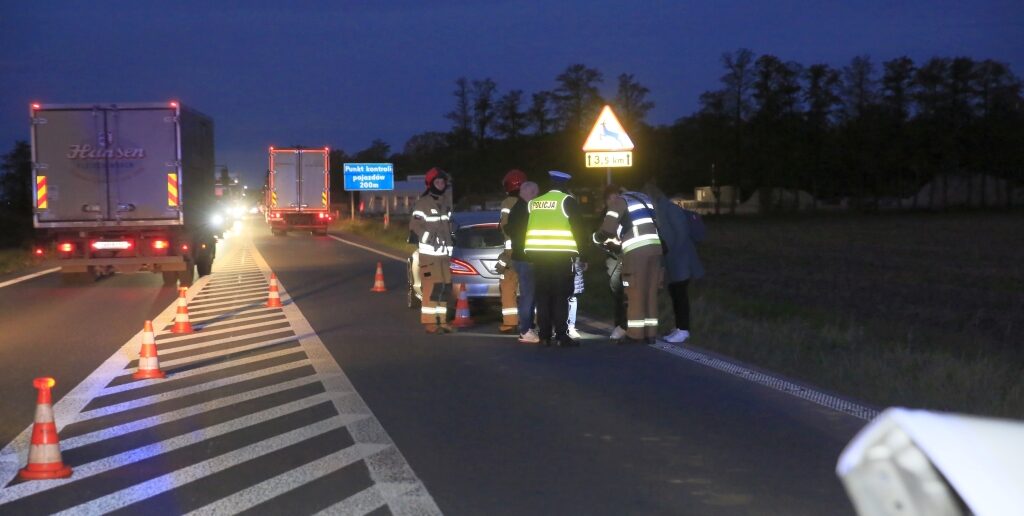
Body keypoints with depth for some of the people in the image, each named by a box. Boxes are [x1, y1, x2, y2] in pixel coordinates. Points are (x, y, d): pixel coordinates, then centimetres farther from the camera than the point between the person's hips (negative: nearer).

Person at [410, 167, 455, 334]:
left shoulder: (445, 202, 17)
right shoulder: (422, 203, -7)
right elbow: (415, 226, -13)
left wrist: (449, 246, 21)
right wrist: (431, 238, -17)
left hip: (444, 252, 8)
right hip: (429, 252, -8)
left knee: (445, 286, 8)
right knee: (432, 286, -11)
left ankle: (441, 320, 15)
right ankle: (429, 321, -8)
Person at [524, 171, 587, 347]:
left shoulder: (534, 202, 13)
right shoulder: (567, 201, -1)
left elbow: (523, 227, 14)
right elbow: (577, 227, -5)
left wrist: (527, 253, 18)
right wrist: (582, 252, 2)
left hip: (537, 253, 4)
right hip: (561, 253, -4)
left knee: (543, 294, 9)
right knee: (561, 295, -2)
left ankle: (545, 336, 7)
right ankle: (561, 336, -6)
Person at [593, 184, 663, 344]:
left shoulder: (619, 201, 5)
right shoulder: (644, 198, 25)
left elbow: (607, 229, -4)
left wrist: (597, 238, 19)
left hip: (636, 250, -6)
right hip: (655, 247, 6)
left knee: (635, 294, 0)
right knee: (650, 293, 10)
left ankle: (636, 334, 0)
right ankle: (650, 333, 11)